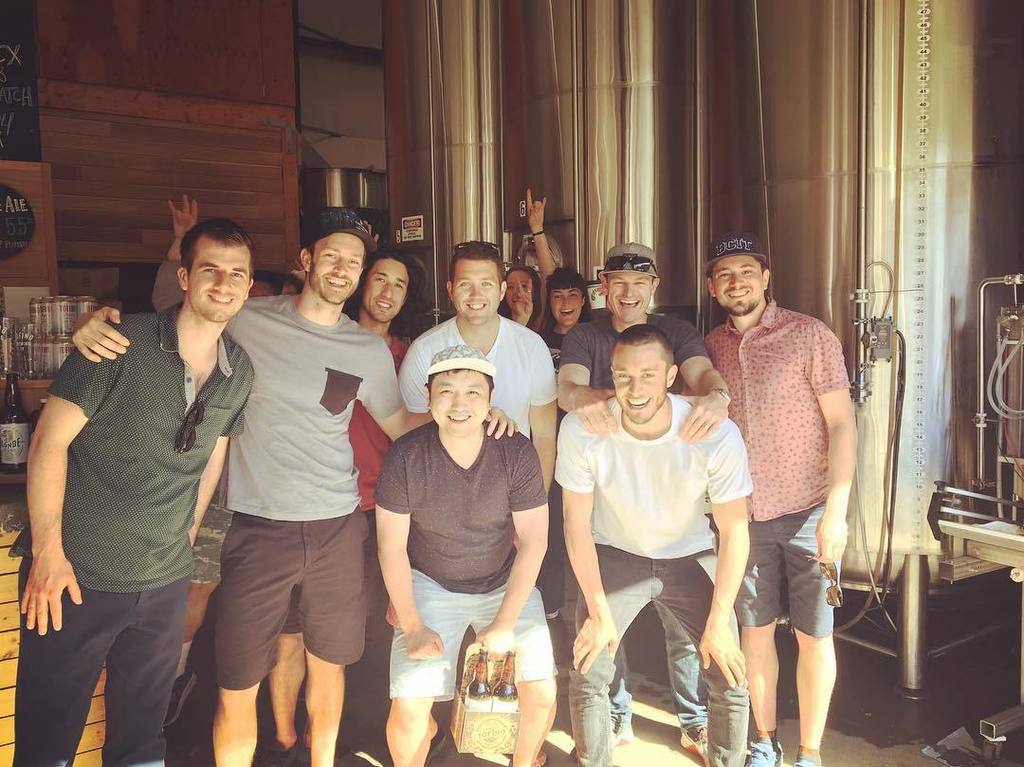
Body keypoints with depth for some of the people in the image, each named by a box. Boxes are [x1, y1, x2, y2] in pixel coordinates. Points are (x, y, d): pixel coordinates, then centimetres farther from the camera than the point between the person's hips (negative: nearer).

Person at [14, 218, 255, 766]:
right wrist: (47, 551, -15)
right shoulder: (122, 344, -15)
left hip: (165, 580, 4)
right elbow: (50, 439, -13)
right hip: (78, 574, -4)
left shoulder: (240, 371, 1)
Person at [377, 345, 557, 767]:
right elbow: (391, 546, -9)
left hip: (506, 583, 1)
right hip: (431, 584, -1)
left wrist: (504, 625, -12)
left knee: (542, 695, -8)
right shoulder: (405, 457, -18)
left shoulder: (517, 452, -17)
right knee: (408, 709, -12)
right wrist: (412, 627, -10)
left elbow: (533, 542, -11)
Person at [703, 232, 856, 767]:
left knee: (812, 635, 7)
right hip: (743, 513, 3)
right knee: (755, 628, 12)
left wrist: (835, 511, -16)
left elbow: (842, 425, -9)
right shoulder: (710, 346, 4)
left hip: (808, 512, -3)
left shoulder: (810, 336, -8)